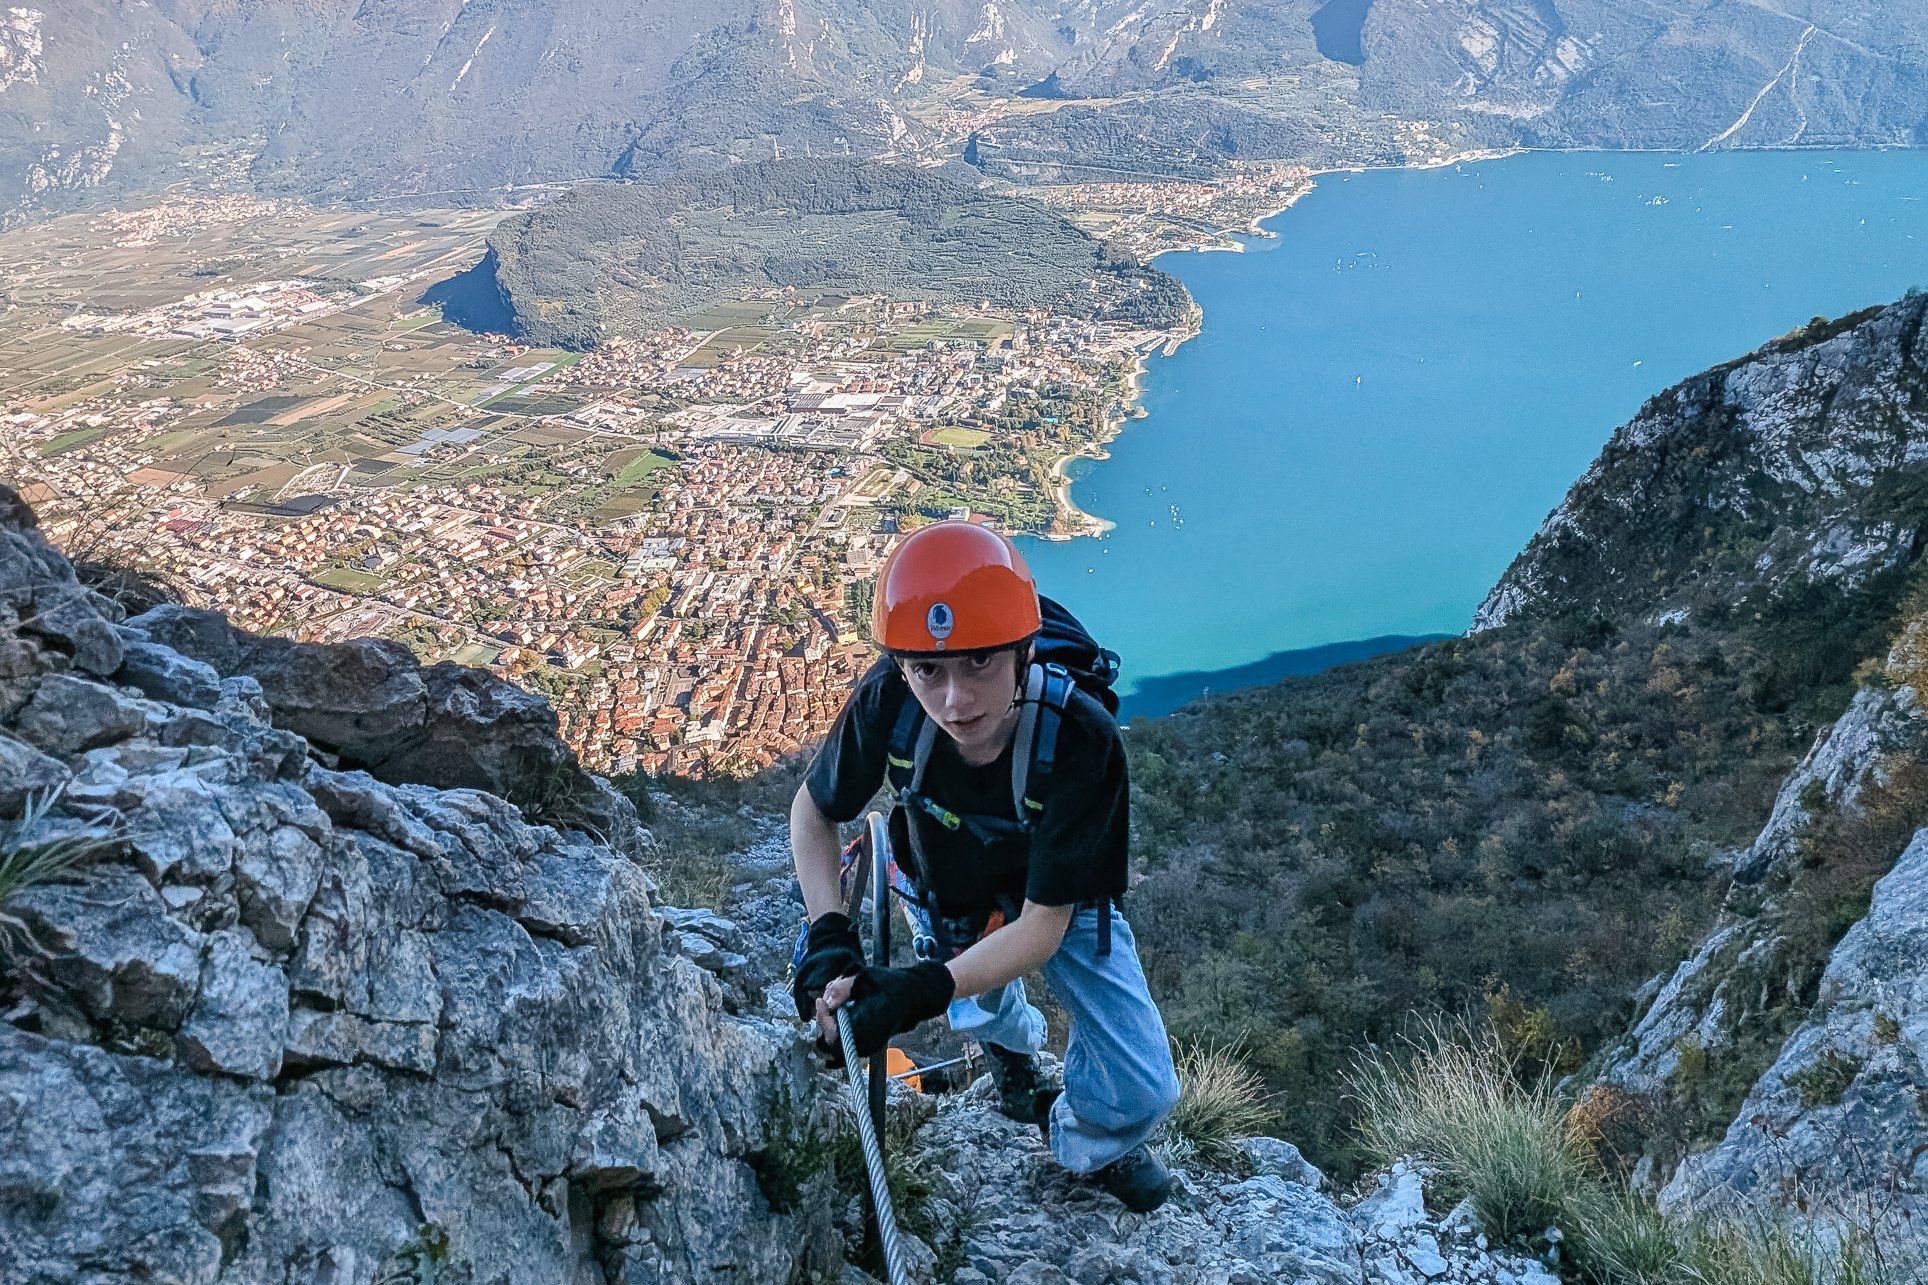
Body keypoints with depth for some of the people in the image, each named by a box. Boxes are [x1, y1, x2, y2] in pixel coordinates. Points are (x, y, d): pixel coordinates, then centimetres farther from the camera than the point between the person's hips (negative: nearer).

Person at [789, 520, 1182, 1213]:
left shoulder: (1081, 739, -41)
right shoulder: (887, 702, -34)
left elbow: (1041, 928, -33)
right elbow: (813, 811, -13)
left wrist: (921, 989, -46)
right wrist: (828, 935, -28)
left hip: (1061, 901, -1)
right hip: (954, 900, 2)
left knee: (1143, 1092, -5)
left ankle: (1084, 1142, 32)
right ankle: (1015, 1042, 58)